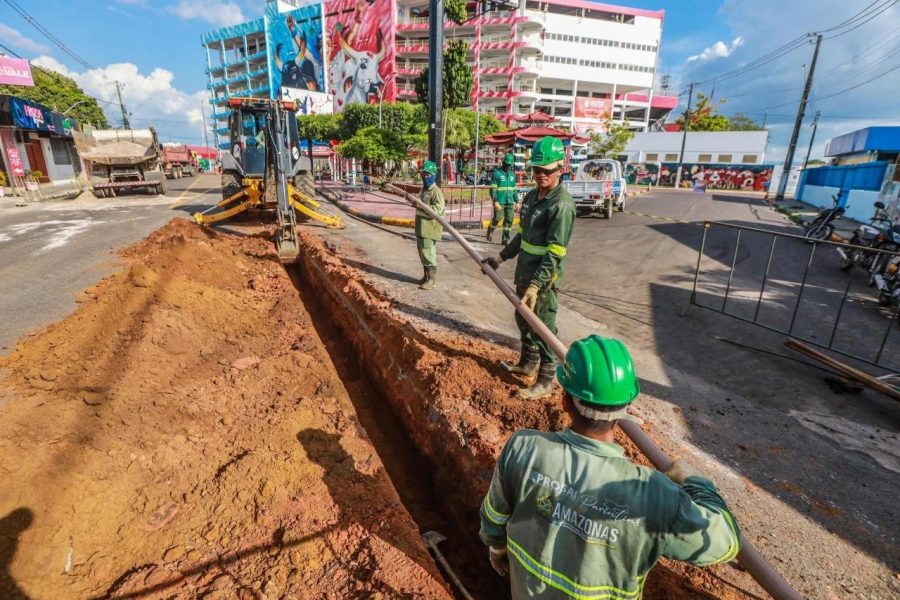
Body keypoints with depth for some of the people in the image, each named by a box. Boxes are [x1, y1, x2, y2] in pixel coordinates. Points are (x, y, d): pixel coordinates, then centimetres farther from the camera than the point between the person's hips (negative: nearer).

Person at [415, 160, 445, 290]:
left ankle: (431, 279, 3)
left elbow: (438, 209, -25)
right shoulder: (424, 189, 16)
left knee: (429, 253, -6)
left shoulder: (436, 191, -13)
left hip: (430, 228, -9)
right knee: (422, 253, 15)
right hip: (421, 227, 10)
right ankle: (426, 276, 27)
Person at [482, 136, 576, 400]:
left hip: (543, 278, -9)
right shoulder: (531, 197, 8)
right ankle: (528, 363, 42)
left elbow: (555, 253, -24)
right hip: (525, 272, 9)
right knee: (523, 320, 22)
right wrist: (501, 257, 19)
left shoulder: (562, 204, -19)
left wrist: (536, 285, -30)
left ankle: (545, 382, 17)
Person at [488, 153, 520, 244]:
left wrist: (517, 202, 15)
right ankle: (490, 230, 22)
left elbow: (514, 189, 20)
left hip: (510, 202, 5)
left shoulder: (512, 174, 15)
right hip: (500, 202, -5)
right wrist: (495, 201, -18)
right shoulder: (497, 173, -4)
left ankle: (505, 239, 8)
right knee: (498, 218, -8)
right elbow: (493, 189, -9)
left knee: (509, 220, 1)